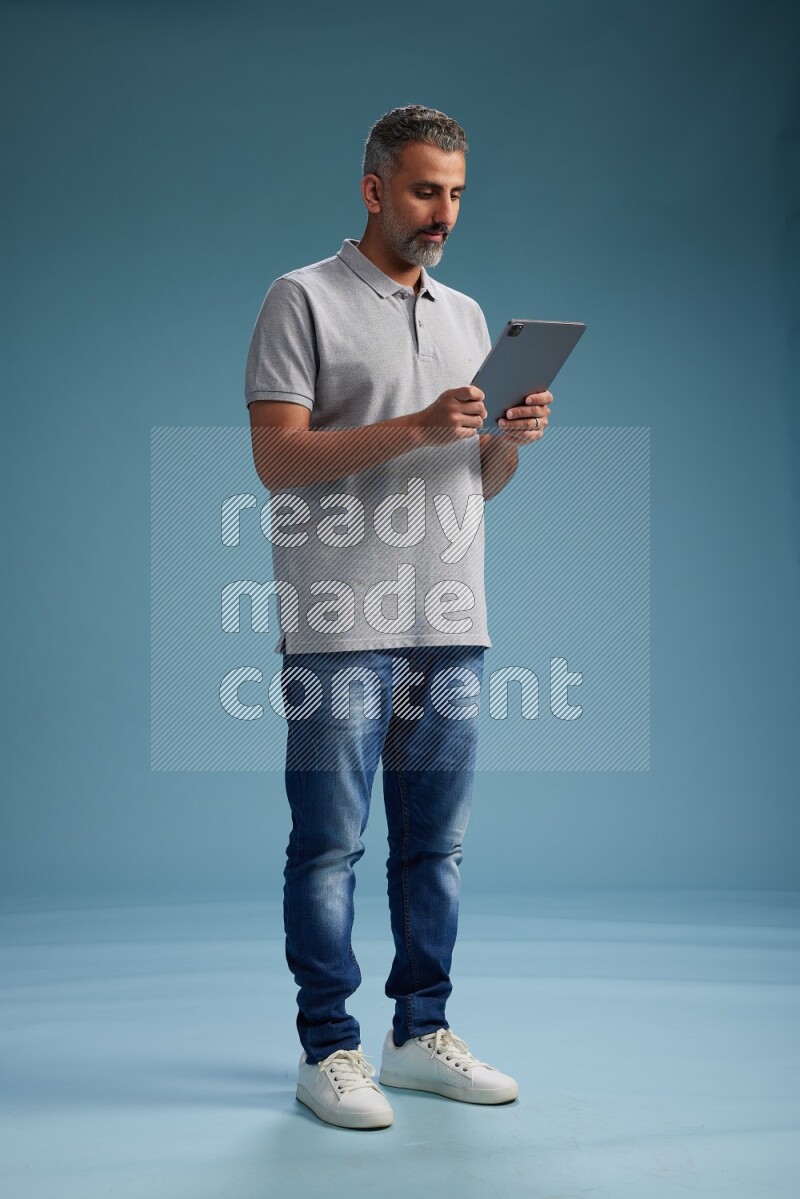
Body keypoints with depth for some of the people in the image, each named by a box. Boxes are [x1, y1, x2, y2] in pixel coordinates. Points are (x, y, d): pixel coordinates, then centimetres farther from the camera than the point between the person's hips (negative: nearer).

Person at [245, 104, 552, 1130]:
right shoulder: (304, 300, -1)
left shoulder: (466, 314, 18)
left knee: (435, 843, 10)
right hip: (341, 625, -6)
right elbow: (278, 458, -11)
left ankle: (422, 1034, 21)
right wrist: (416, 427, -20)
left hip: (452, 624, 6)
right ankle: (329, 1049, 9)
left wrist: (512, 438, -4)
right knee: (329, 843, -1)